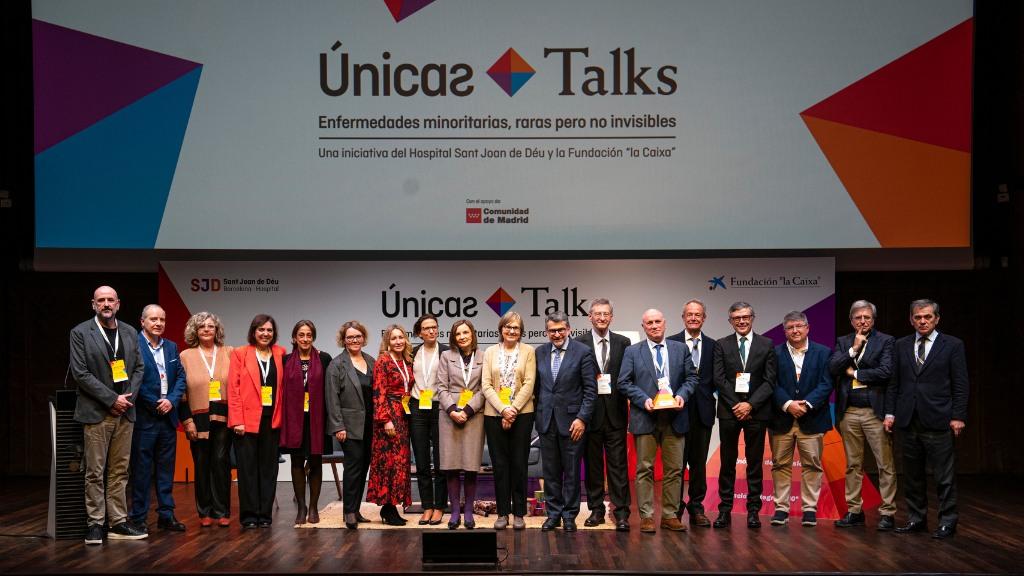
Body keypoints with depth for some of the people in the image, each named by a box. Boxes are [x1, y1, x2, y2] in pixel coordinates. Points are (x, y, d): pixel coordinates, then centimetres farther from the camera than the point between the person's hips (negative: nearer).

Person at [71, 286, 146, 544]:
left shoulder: (130, 333, 11)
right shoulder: (80, 333, -3)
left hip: (124, 412, 5)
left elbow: (139, 368, 13)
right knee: (95, 472, -1)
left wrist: (129, 396, -4)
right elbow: (80, 373, -9)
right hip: (96, 413, -4)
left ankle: (118, 523, 10)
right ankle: (95, 524, 5)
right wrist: (112, 399, -12)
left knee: (119, 471, 7)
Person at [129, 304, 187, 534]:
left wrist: (172, 400, -6)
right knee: (141, 469, 0)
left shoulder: (171, 347, 12)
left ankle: (166, 514, 18)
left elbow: (180, 377, 11)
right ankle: (138, 517, 6)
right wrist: (155, 404, -11)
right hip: (144, 418, -6)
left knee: (166, 467, 11)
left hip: (168, 416, 6)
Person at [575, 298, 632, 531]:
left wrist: (627, 399, -6)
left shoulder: (623, 343, 7)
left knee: (618, 464, -1)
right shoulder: (579, 343, 1)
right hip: (590, 412, 0)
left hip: (615, 413, 0)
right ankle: (596, 510, 17)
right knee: (592, 464, 7)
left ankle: (621, 512, 1)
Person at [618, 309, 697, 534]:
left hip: (675, 418, 2)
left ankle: (670, 515, 12)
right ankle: (646, 516, 6)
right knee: (645, 469, 1)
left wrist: (682, 395, -9)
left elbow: (691, 377, 10)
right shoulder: (632, 352, 5)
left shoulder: (681, 349, 10)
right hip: (645, 418, -2)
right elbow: (624, 382, 1)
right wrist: (644, 400, -12)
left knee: (674, 469, 4)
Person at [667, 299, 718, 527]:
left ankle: (696, 508, 16)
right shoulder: (671, 343, 1)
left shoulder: (712, 345, 10)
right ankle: (675, 508, 12)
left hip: (703, 411, 3)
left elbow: (716, 379, 8)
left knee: (699, 462, 8)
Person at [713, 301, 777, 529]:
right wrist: (736, 405, -10)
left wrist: (750, 404, -11)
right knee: (727, 462, 3)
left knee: (755, 463, 4)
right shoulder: (722, 345, 6)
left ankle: (753, 510, 9)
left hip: (756, 411, 0)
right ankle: (725, 510, 7)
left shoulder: (767, 345, 5)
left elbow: (770, 381, -1)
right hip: (729, 411, 0)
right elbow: (719, 379, 0)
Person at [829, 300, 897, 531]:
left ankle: (887, 513, 2)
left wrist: (854, 373, -5)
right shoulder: (843, 342, 12)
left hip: (875, 412, -4)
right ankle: (854, 511, 17)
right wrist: (854, 349, -10)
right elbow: (832, 368, -3)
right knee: (853, 465, 10)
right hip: (848, 413, 4)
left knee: (885, 465, -3)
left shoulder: (886, 341, 0)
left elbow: (885, 372, -13)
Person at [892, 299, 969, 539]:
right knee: (912, 475, 10)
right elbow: (894, 382, 12)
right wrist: (890, 413, 6)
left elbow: (961, 385, -1)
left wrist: (958, 416, -7)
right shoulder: (901, 346, 11)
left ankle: (947, 521, 8)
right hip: (908, 420, 4)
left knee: (945, 475, -1)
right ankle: (916, 518, 19)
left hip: (938, 421, -4)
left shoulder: (953, 345, 1)